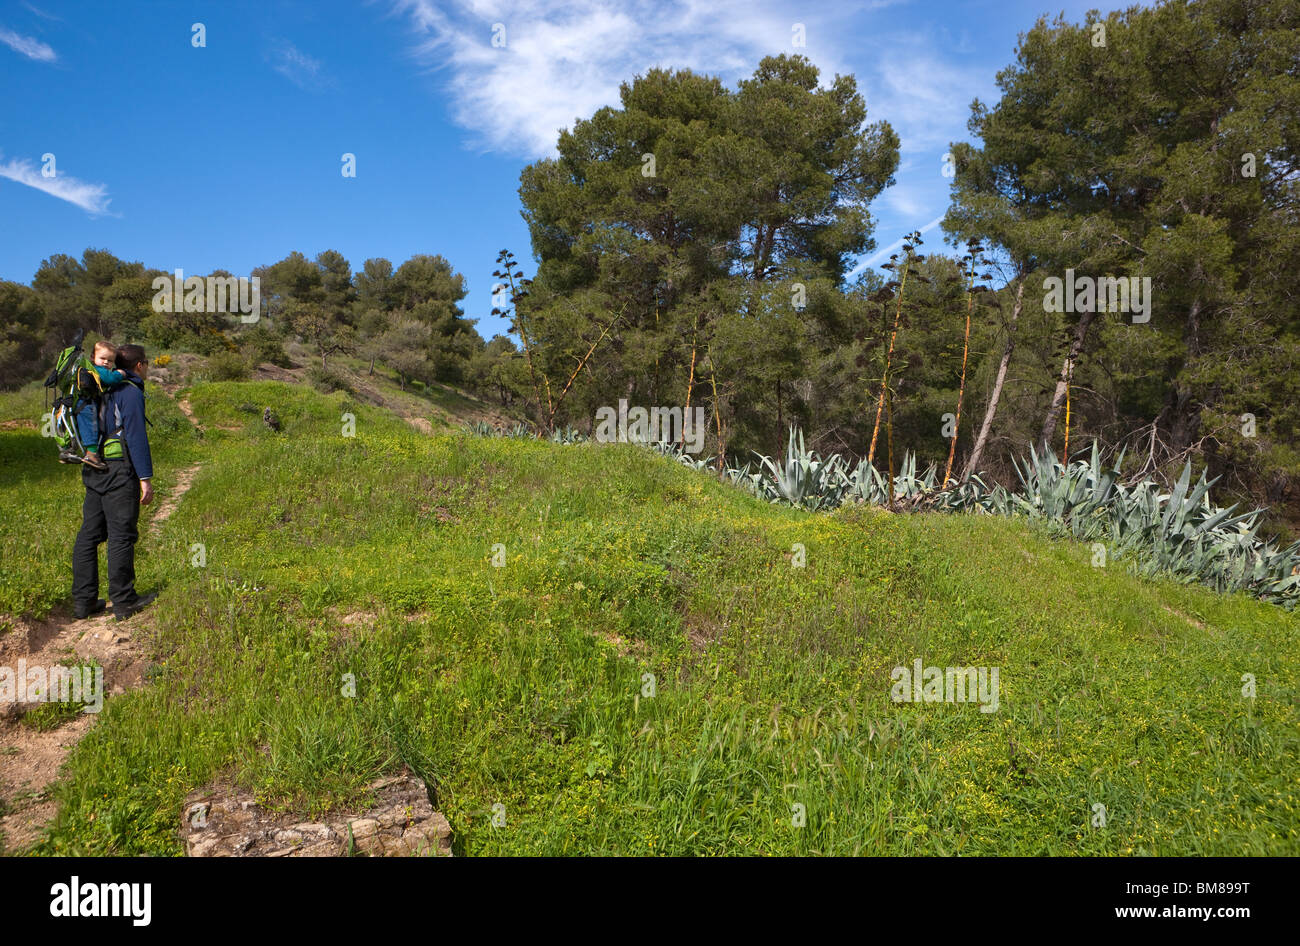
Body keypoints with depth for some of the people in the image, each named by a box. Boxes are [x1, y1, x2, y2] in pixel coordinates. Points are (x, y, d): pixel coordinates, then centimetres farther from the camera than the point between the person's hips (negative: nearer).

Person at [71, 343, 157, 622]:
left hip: (93, 471, 9)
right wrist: (145, 478, -14)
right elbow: (136, 436, -15)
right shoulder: (131, 391, -9)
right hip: (119, 472, -9)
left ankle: (83, 600, 16)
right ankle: (123, 601, 3)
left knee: (89, 534, 10)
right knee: (121, 536, -3)